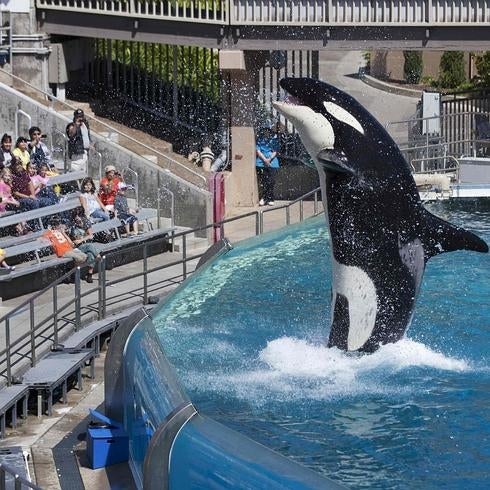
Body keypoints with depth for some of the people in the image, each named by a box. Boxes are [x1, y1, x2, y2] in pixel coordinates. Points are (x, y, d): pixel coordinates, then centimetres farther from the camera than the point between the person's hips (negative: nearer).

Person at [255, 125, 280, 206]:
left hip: (272, 162, 1)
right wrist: (264, 159, -11)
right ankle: (262, 198, -2)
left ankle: (270, 199, 3)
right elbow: (257, 150, 0)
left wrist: (269, 159, -11)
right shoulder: (259, 139, 7)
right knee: (261, 181, -6)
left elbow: (275, 151, 5)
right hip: (261, 162, -1)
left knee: (271, 181, -2)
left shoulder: (274, 140, 8)